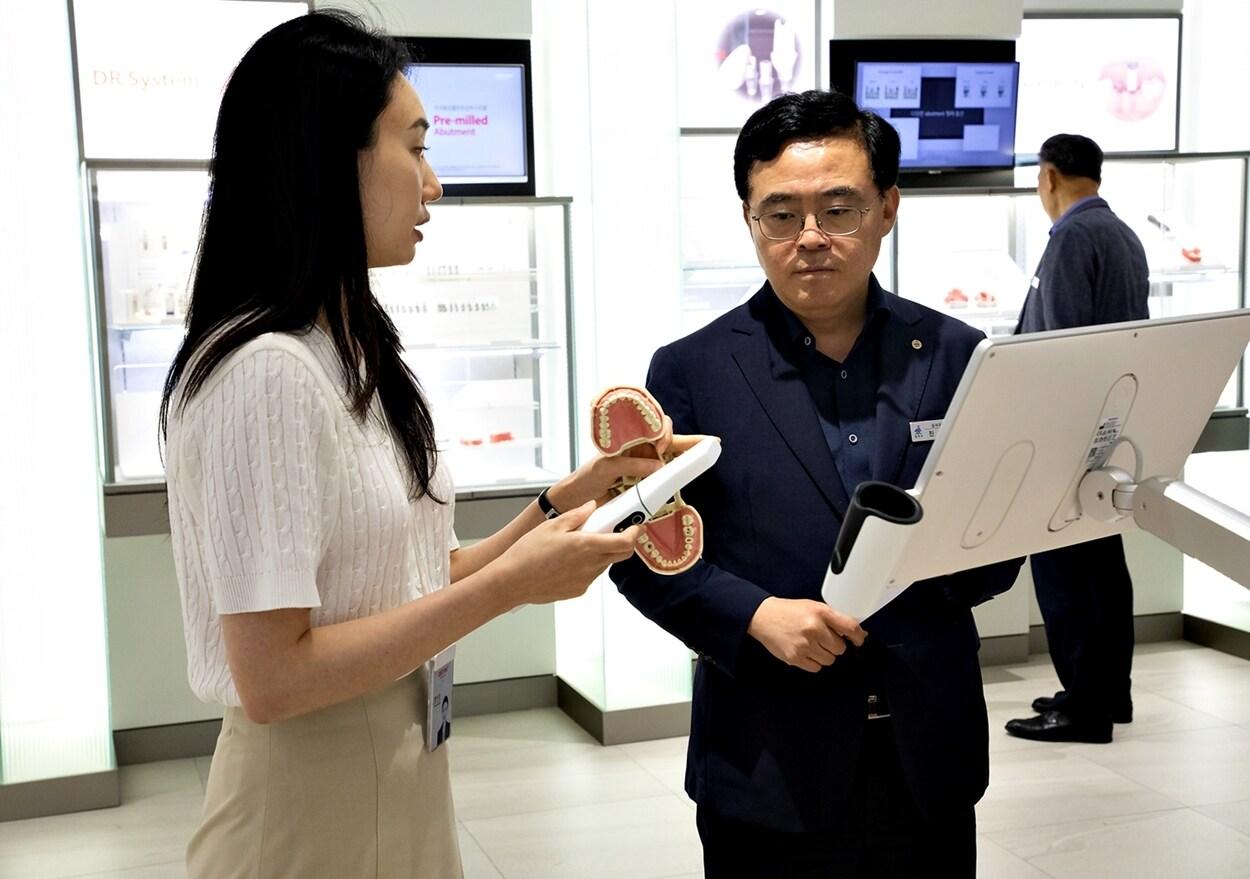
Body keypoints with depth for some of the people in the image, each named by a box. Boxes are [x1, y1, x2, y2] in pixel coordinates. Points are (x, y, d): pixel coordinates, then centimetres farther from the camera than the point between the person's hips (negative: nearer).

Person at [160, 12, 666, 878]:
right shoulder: (264, 370, -22)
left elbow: (410, 581, 9)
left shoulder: (358, 353, 7)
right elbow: (271, 677, -24)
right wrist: (509, 585, -21)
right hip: (313, 799, -9)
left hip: (403, 772, 9)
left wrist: (565, 499, 1)